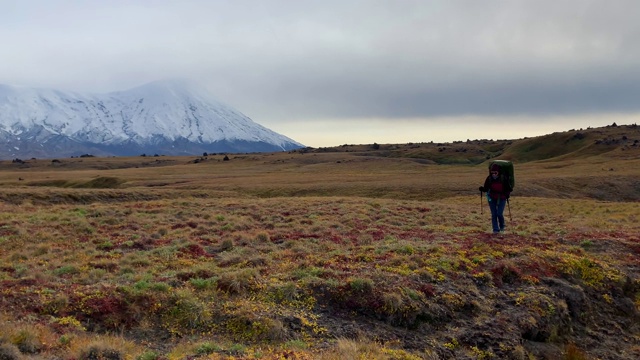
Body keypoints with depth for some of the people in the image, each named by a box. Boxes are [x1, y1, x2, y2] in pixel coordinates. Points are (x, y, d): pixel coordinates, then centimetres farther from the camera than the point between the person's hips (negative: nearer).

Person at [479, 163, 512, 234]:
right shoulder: (489, 179, -6)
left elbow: (508, 188, 0)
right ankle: (496, 229, 12)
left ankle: (502, 226, 20)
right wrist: (482, 189, -23)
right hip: (492, 199, 2)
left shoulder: (504, 178, -11)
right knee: (494, 214, 2)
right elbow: (486, 188, -2)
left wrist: (507, 194, -17)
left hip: (501, 199, -2)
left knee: (499, 213, -9)